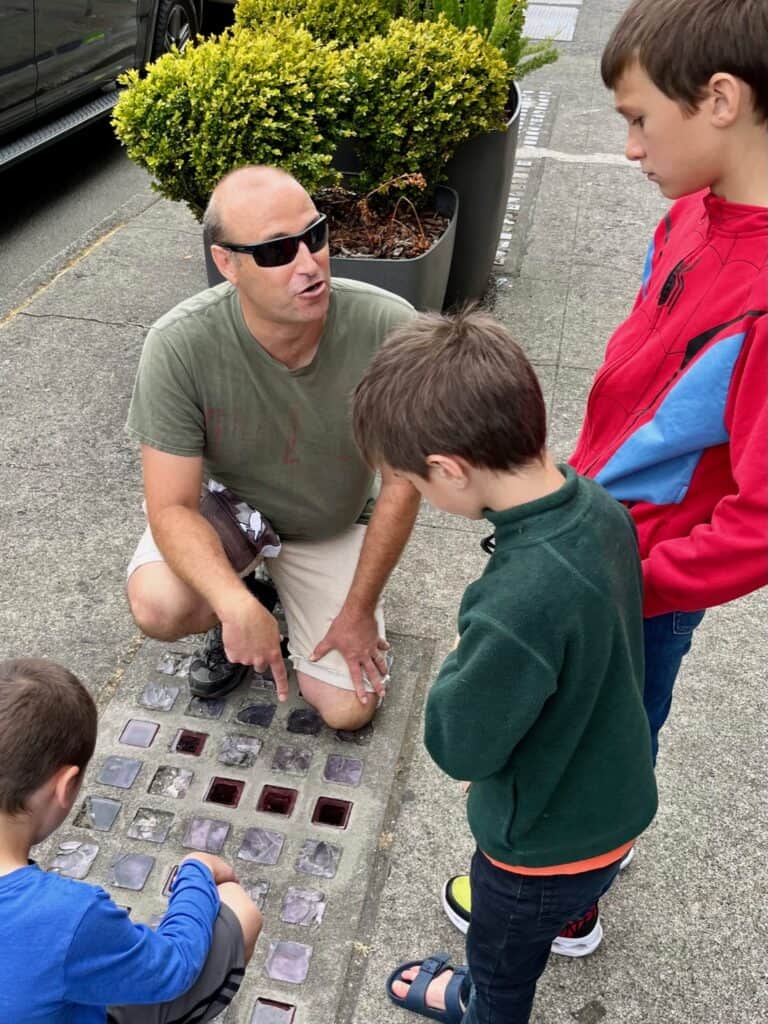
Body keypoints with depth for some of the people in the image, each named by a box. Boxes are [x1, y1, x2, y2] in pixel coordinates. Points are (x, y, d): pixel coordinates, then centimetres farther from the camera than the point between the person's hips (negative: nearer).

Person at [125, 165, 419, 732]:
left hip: (332, 526, 1)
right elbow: (171, 506, -25)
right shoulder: (180, 345, -31)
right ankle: (245, 592, 6)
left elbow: (402, 485, -18)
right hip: (225, 500, 0)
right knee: (161, 607, -32)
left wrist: (359, 610, -11)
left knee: (349, 709, -3)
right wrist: (238, 608, -42)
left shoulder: (388, 327, -30)